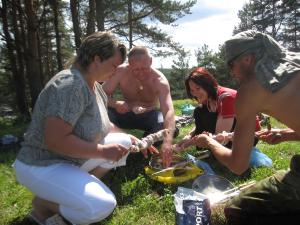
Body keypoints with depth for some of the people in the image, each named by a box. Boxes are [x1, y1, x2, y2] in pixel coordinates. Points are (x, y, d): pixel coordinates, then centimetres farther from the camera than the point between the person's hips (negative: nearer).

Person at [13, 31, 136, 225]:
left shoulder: (94, 85, 4)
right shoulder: (70, 84, -26)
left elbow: (101, 125, 16)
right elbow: (54, 140, -31)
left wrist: (130, 140, 7)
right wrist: (103, 151, -24)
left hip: (74, 158, 9)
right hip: (43, 165, -9)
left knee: (124, 143, 5)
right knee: (102, 206, -26)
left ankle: (81, 186, 8)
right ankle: (42, 204, 1)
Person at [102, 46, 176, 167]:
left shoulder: (160, 81, -27)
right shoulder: (120, 72, -20)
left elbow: (169, 111, -40)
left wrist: (167, 142, -56)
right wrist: (115, 103, -41)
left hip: (149, 115, 0)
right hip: (126, 114, 1)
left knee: (165, 125, -31)